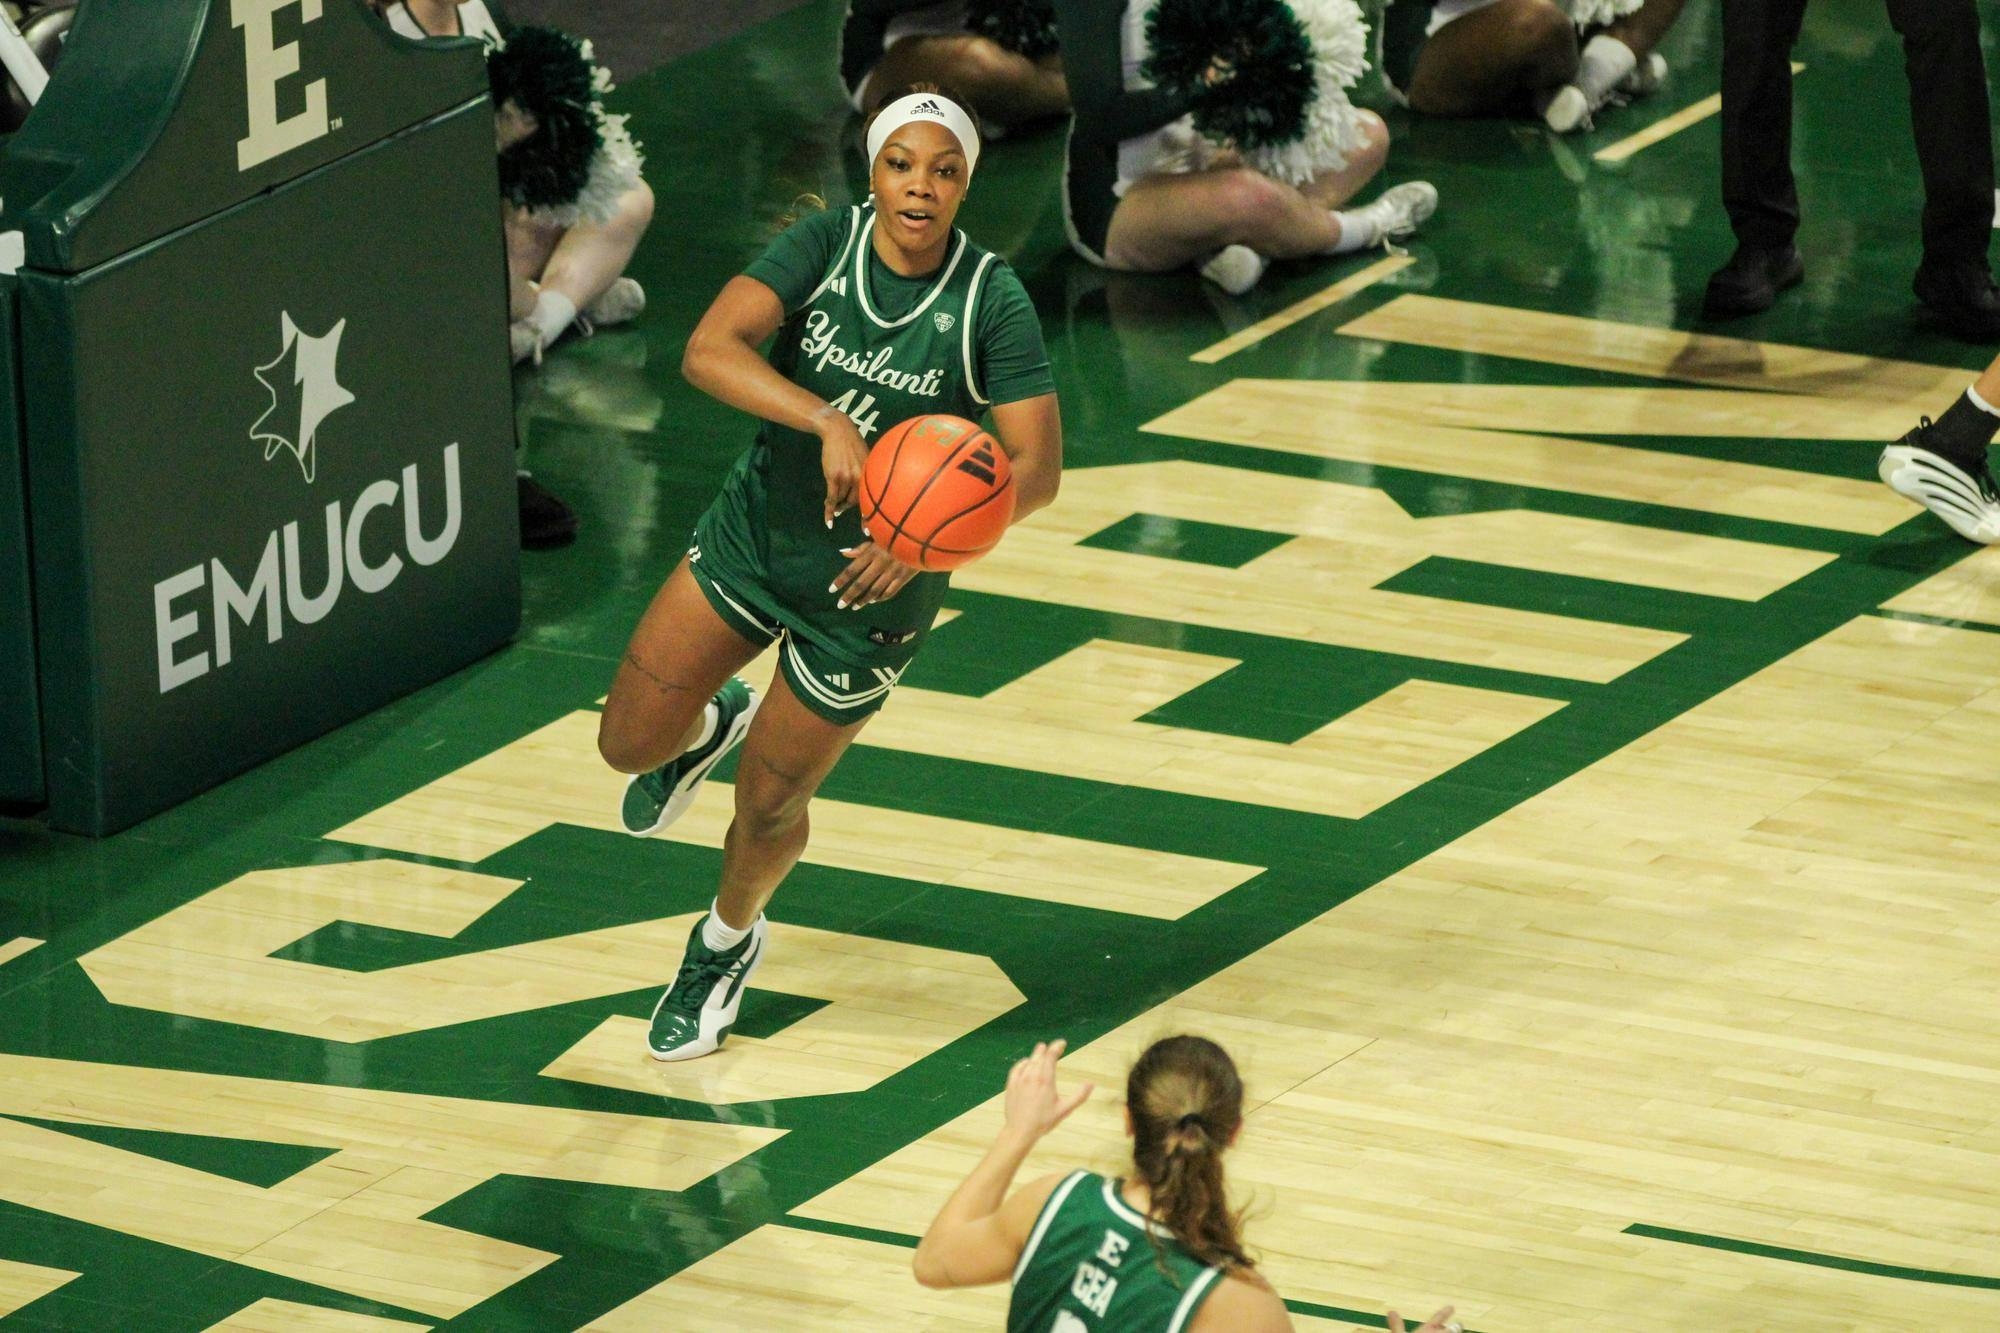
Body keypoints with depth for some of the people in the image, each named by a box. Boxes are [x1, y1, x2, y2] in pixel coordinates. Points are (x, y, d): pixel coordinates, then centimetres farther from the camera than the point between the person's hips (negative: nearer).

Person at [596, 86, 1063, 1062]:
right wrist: (828, 420, -43)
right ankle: (714, 723, 41)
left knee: (769, 805, 11)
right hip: (754, 532, 2)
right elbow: (709, 351, -29)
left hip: (868, 589, -2)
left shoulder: (990, 303, -19)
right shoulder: (825, 246, -16)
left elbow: (1036, 469, -22)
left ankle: (728, 943, 44)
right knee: (628, 744, 4)